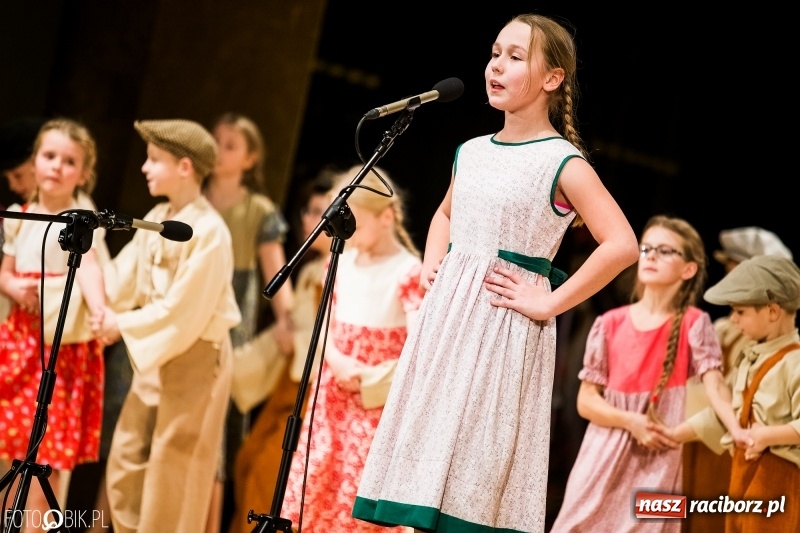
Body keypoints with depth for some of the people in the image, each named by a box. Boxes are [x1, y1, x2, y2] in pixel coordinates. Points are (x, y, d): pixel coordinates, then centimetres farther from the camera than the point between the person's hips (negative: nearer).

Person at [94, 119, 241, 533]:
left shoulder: (208, 231, -20)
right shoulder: (157, 219, 6)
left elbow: (183, 311, -22)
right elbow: (123, 278, 6)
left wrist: (125, 326, -15)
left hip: (195, 356, -8)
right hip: (155, 352, 8)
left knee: (171, 472, 0)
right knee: (125, 462, 11)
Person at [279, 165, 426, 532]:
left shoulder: (407, 272, -12)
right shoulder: (342, 263, 8)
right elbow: (326, 324, 10)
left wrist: (372, 378, -23)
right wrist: (336, 361, -9)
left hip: (378, 403, -6)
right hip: (334, 398, 6)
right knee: (316, 491, 7)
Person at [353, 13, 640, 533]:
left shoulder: (563, 163, -8)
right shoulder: (471, 152, 12)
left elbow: (621, 245, -17)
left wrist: (549, 304, -15)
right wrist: (431, 267, 15)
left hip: (505, 326, -6)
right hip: (447, 315, 7)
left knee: (479, 461, -7)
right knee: (429, 449, 4)